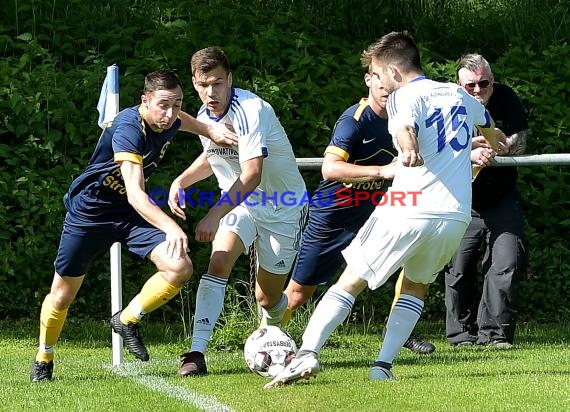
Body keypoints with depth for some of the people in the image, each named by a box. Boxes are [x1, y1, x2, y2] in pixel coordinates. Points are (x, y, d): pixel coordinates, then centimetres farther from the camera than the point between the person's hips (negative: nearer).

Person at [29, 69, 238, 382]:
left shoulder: (169, 121, -9)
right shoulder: (128, 130, -32)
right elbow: (134, 193, -44)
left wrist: (212, 131, 2)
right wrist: (170, 226, -58)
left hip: (131, 214, 6)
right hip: (88, 212, -6)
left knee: (179, 268, -16)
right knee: (63, 295, 6)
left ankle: (127, 320, 6)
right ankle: (43, 359, 32)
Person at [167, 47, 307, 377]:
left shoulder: (251, 110, -28)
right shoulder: (205, 116, -3)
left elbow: (252, 176, -37)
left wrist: (214, 215, -43)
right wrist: (181, 182, 2)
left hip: (282, 207, -5)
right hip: (239, 203, 5)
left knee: (268, 299, 4)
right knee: (219, 262, -24)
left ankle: (273, 330, 42)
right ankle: (196, 353, -28)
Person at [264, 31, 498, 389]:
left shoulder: (405, 96, 1)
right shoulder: (460, 95, 20)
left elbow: (405, 128, -25)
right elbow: (489, 128, 44)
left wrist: (409, 151, -47)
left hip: (408, 212, -5)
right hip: (456, 217, 5)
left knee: (350, 282, 5)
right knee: (417, 287, 25)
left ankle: (308, 353, -11)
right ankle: (384, 365, 10)